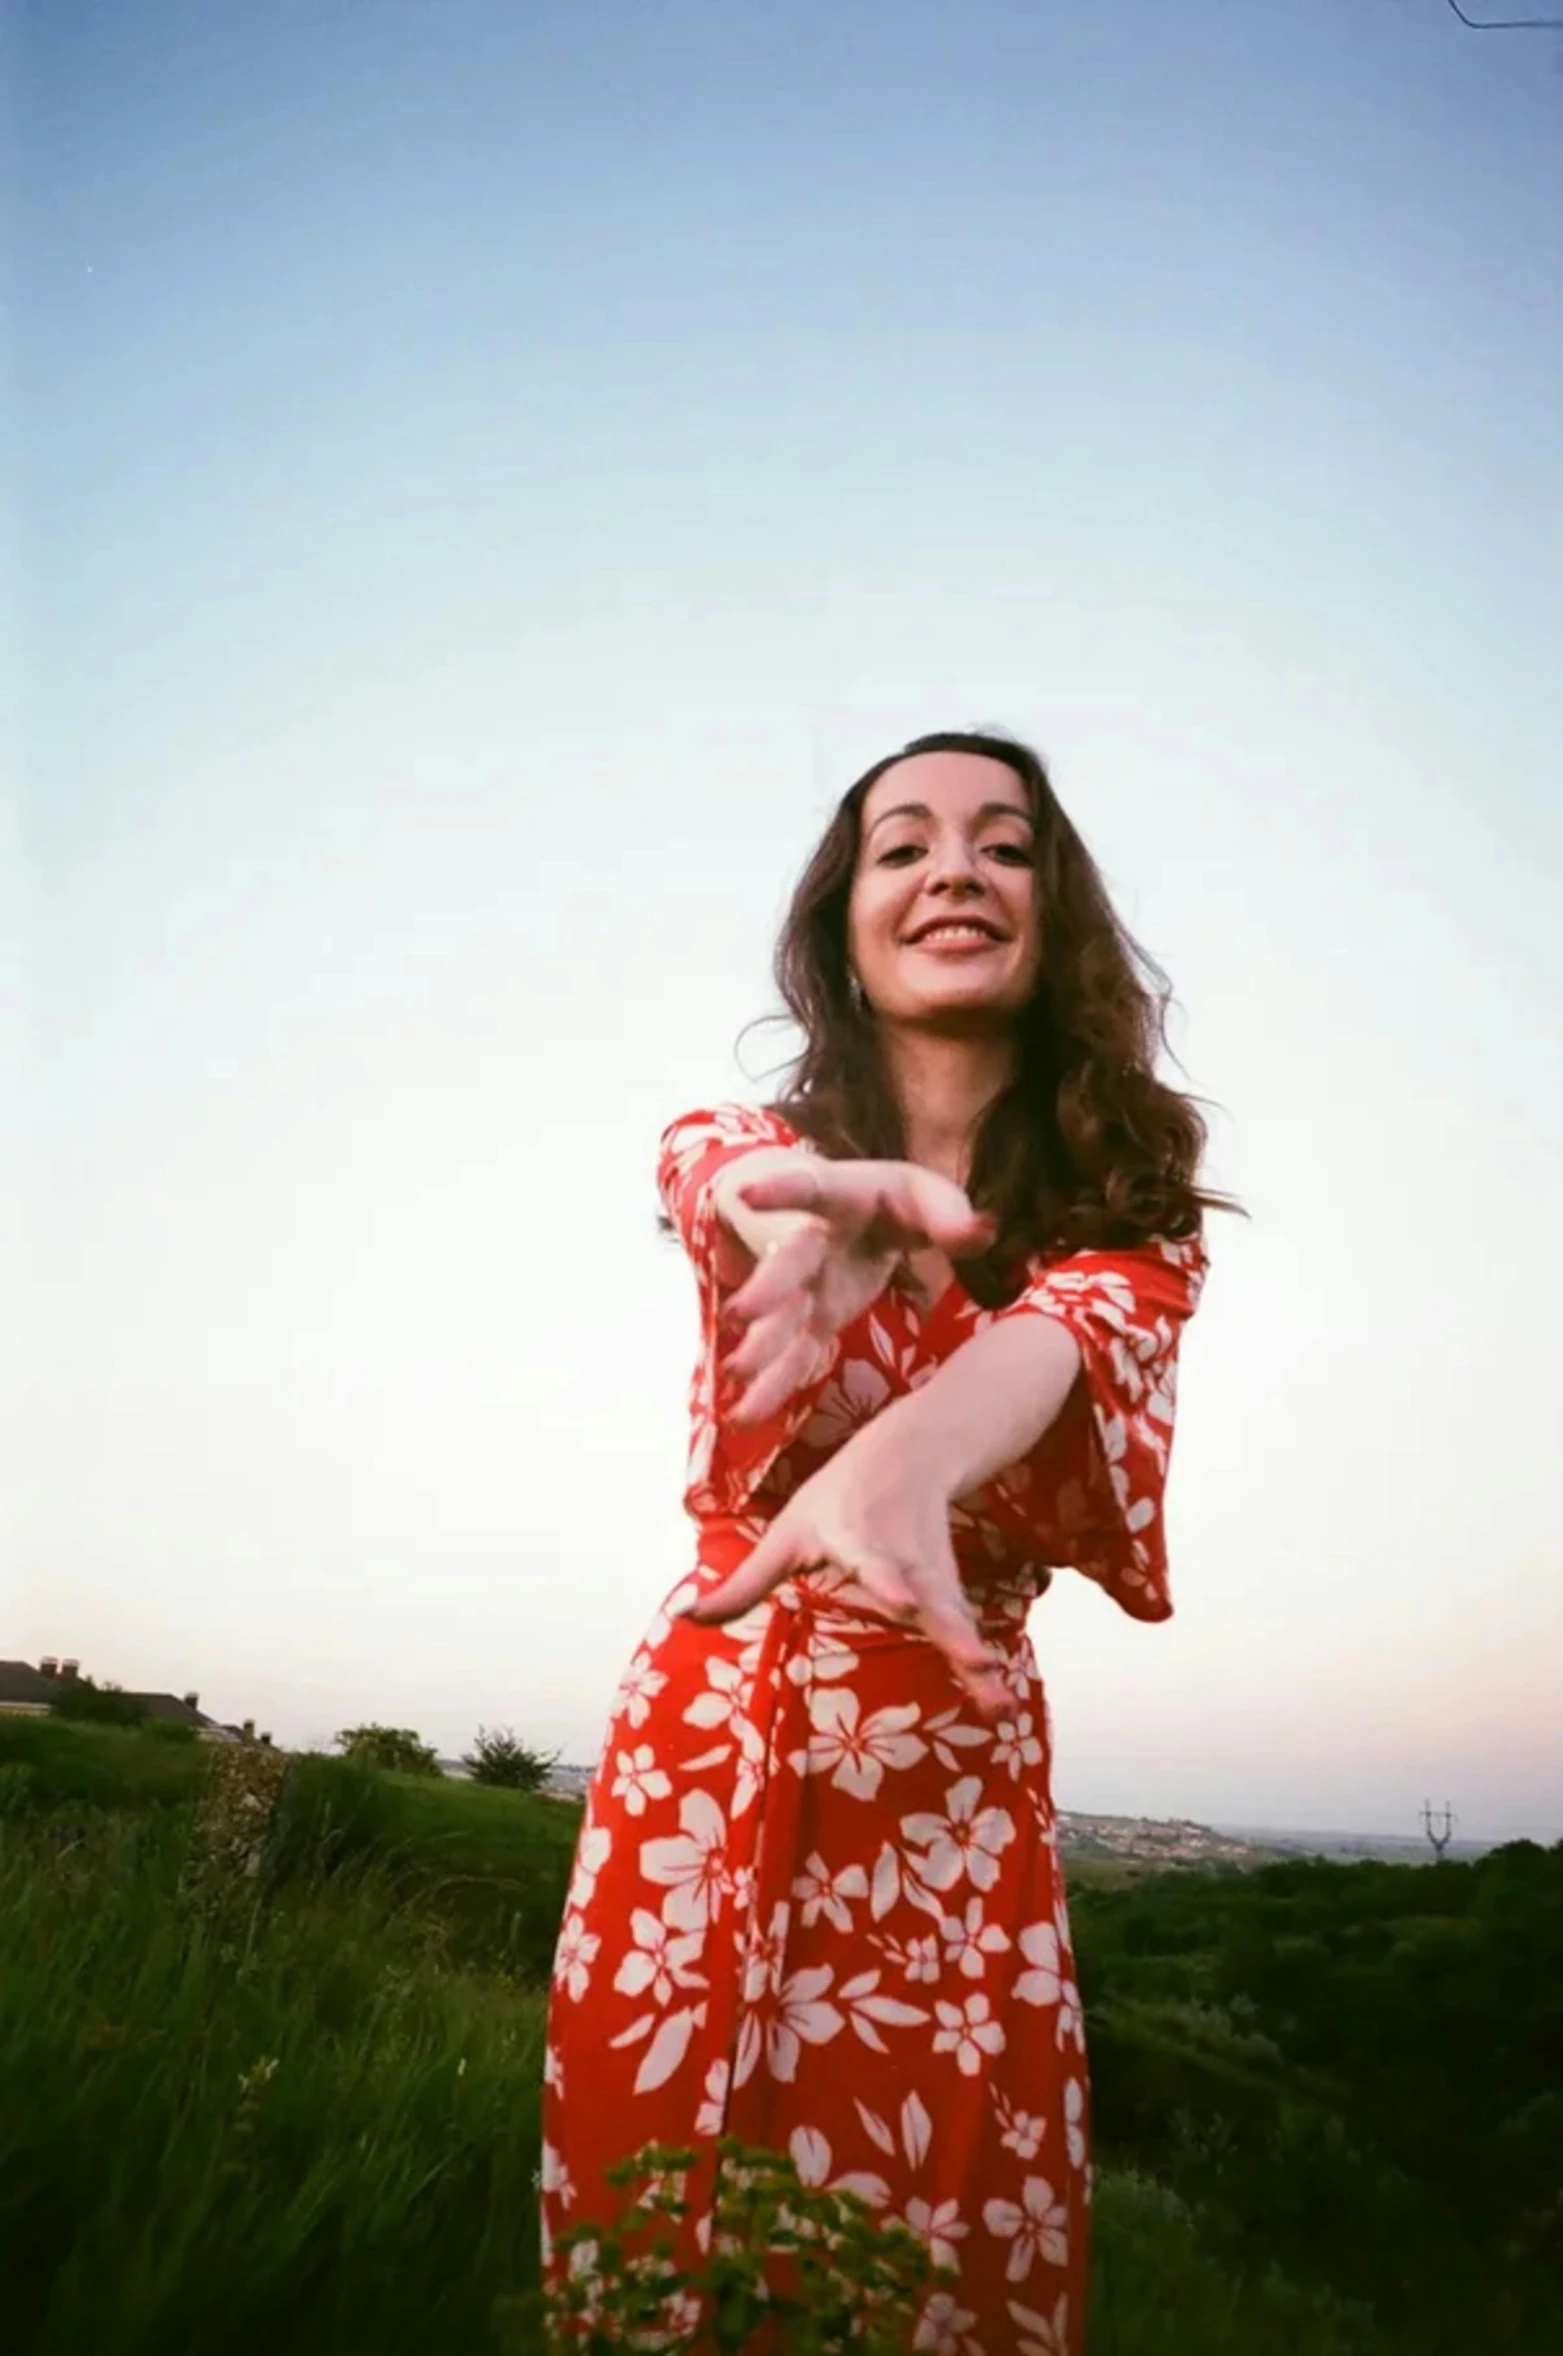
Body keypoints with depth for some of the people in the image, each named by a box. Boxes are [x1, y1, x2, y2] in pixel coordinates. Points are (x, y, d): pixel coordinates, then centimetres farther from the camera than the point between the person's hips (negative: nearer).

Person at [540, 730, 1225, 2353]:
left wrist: (905, 1457, -49)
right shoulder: (736, 1153, 0)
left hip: (957, 1769, 0)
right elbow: (745, 1195, -25)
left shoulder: (1125, 1214, -1)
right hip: (711, 1748, 0)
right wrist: (816, 1198, -50)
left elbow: (1056, 1338, -25)